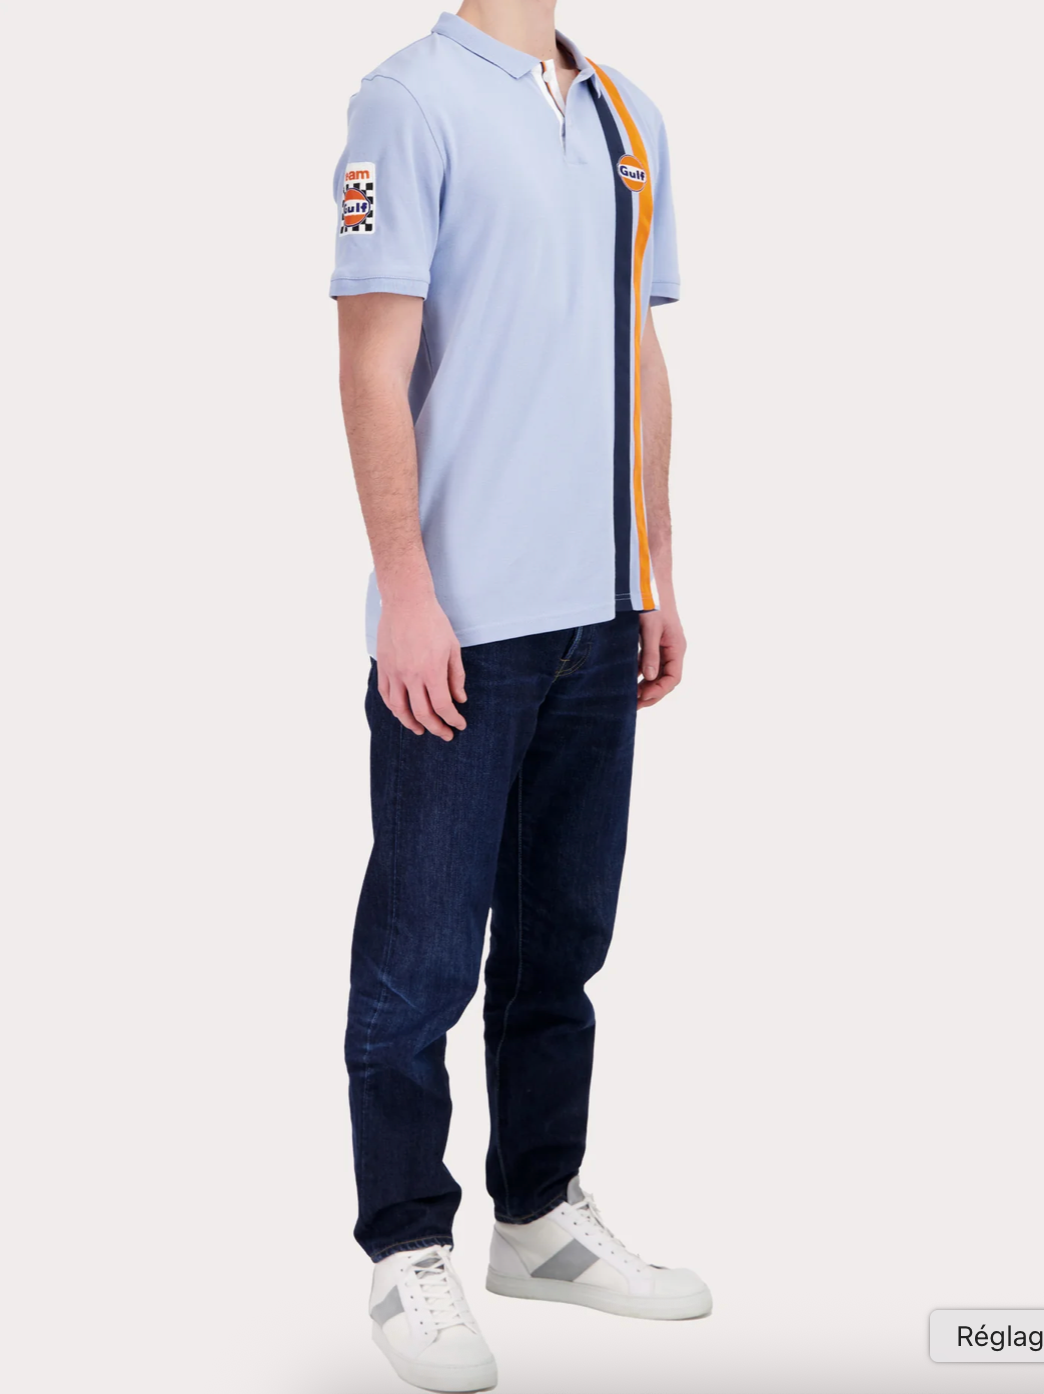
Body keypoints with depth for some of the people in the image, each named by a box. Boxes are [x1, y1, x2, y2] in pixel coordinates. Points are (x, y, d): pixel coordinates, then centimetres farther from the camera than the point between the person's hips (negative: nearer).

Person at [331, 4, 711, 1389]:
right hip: (460, 623, -7)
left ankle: (541, 1217, 29)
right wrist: (407, 595, -16)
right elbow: (374, 368, -11)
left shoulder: (626, 117, 15)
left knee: (563, 938, 15)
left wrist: (655, 575, 14)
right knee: (425, 957, 1)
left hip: (596, 617, 7)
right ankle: (410, 1254, 14)